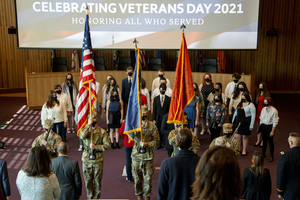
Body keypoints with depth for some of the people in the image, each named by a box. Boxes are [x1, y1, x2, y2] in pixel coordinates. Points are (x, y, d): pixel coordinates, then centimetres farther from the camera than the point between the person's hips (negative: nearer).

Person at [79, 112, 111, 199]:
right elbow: (82, 136, -24)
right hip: (86, 160, 1)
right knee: (88, 180, 11)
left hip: (98, 160, -1)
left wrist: (95, 147, -18)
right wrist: (88, 125, -26)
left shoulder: (102, 132, -4)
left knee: (97, 180, 9)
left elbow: (107, 145, -9)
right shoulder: (85, 130, 1)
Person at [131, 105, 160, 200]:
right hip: (136, 155, 1)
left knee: (148, 178, 5)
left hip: (148, 156, -1)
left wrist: (147, 144, -17)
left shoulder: (152, 126, -2)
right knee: (137, 177, 11)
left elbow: (157, 141, -2)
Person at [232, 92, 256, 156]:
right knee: (238, 136, 5)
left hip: (246, 123, -4)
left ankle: (244, 150, 22)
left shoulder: (251, 105, -8)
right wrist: (233, 121, 17)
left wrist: (251, 126, -11)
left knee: (245, 136, 7)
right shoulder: (239, 104, 9)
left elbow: (253, 115, -9)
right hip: (238, 122, 5)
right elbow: (235, 113, 18)